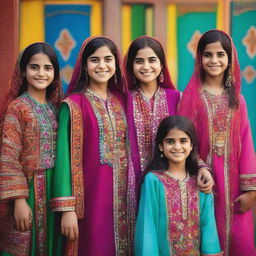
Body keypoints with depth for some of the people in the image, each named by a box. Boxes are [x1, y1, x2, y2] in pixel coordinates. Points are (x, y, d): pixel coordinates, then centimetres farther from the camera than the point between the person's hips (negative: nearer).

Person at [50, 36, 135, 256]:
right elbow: (66, 156, -12)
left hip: (123, 195, 5)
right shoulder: (74, 104, -8)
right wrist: (67, 208, -18)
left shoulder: (121, 100, 8)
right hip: (92, 196, -5)